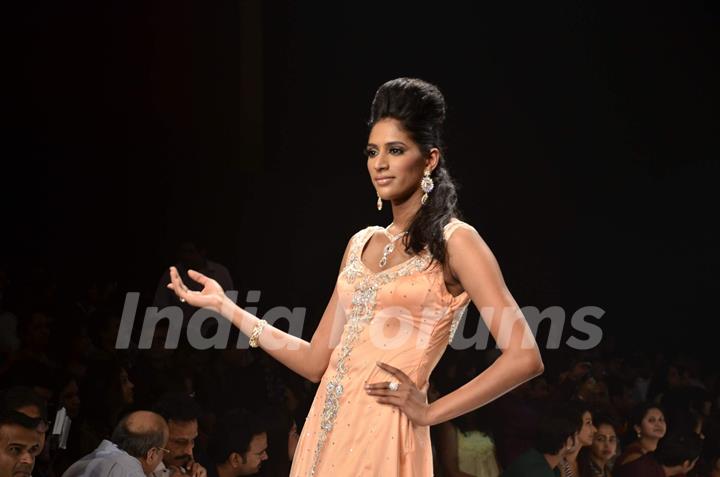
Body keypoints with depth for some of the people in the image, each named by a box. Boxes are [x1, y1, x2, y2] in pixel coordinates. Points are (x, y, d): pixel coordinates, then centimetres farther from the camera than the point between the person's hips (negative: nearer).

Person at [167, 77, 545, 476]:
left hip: (382, 437, -6)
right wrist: (224, 306, 13)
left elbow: (524, 357, -12)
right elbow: (317, 362, 13)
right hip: (326, 431, 6)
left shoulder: (453, 241, -5)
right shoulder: (361, 244, 14)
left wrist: (430, 412, -8)